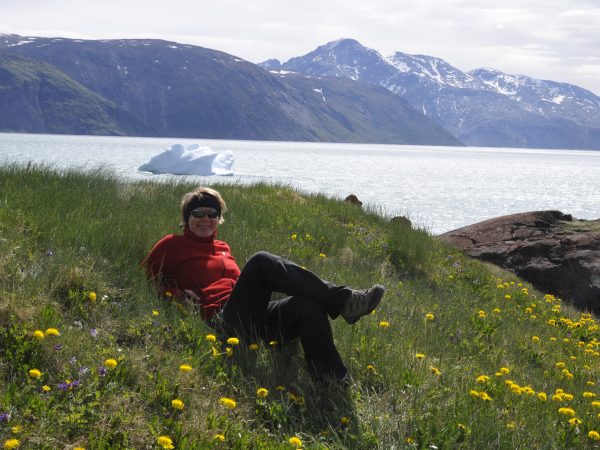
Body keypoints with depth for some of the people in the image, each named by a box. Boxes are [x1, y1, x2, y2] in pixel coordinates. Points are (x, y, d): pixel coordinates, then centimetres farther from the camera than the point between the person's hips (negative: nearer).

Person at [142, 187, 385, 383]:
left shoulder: (223, 248, 32)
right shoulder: (173, 245, 15)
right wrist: (177, 295, -3)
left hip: (255, 323, 6)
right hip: (225, 322, -6)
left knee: (310, 305, -24)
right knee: (261, 262, -27)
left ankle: (334, 385, -39)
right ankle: (343, 300, -34)